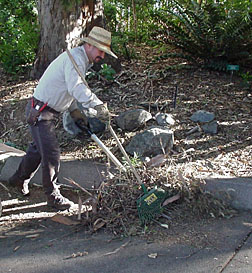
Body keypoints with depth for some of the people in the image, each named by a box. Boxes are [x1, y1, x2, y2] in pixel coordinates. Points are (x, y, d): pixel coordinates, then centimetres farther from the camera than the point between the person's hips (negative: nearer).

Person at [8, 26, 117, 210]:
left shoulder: (82, 61, 13)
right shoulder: (75, 57, -20)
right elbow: (76, 88, -37)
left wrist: (76, 111, 10)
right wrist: (98, 105, -42)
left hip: (50, 112, 10)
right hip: (40, 111, -10)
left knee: (39, 147, 23)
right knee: (51, 152, -7)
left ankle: (20, 179, 43)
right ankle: (53, 196, 7)